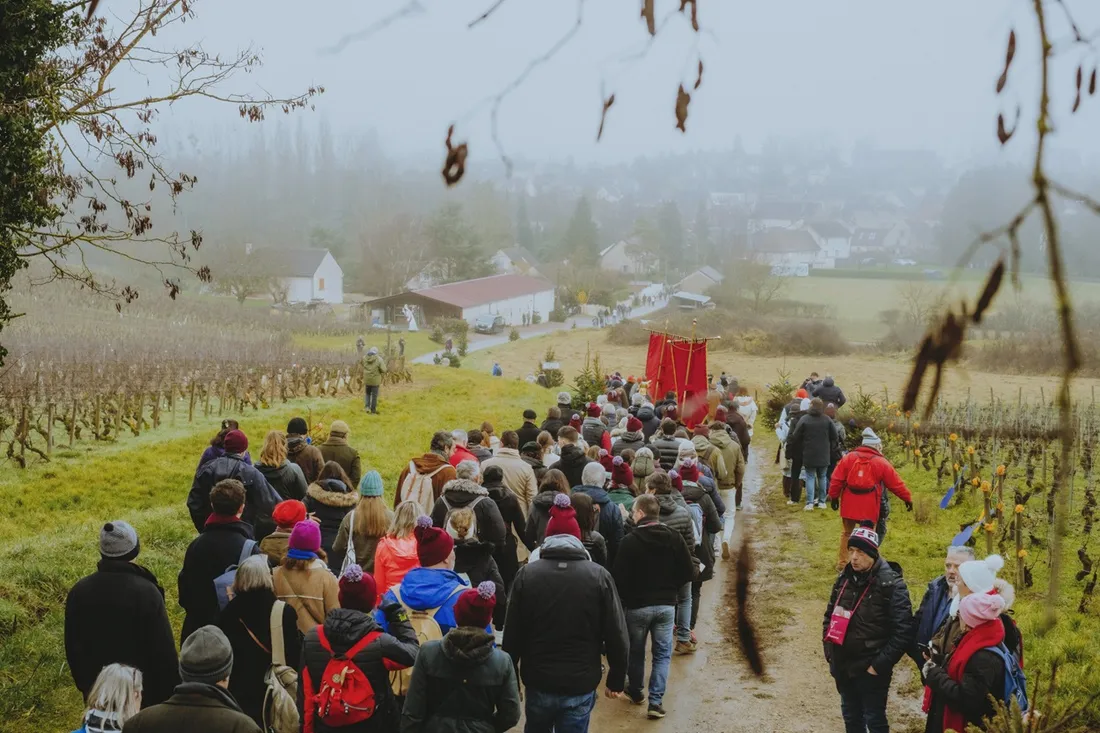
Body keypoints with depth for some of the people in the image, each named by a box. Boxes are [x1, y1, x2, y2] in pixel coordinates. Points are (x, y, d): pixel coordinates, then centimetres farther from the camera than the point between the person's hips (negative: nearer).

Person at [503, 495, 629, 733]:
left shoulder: (527, 574, -5)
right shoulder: (599, 576, -8)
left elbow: (512, 633, -1)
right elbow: (616, 635, -6)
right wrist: (616, 679, 7)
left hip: (538, 682, 2)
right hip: (581, 685, -1)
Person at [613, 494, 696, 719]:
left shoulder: (629, 541, -16)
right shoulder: (674, 538, -3)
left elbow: (619, 577, -14)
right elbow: (689, 572, -1)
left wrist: (624, 598, 5)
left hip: (637, 605, -2)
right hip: (666, 605, 2)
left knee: (635, 651, 17)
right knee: (662, 654, 8)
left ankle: (635, 692, 33)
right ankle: (656, 701, -1)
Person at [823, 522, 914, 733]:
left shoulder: (891, 584, -17)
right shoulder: (845, 578, 2)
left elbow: (902, 632, -19)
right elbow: (830, 615, 15)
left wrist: (880, 664, -19)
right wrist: (829, 651, 7)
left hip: (870, 669, -6)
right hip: (843, 666, 6)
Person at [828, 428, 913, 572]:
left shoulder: (849, 457, 1)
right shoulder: (881, 463, -3)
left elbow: (837, 479, 0)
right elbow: (896, 484, 3)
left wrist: (834, 497, 11)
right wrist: (907, 499, 14)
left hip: (849, 505, 2)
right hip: (869, 507, -2)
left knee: (846, 533, 16)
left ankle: (842, 563, 21)